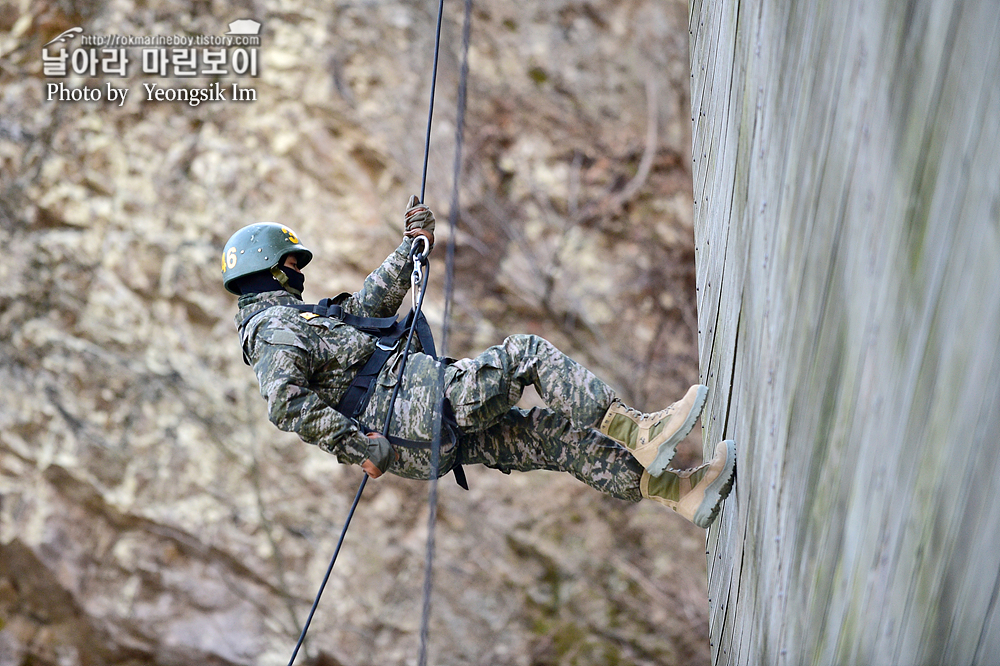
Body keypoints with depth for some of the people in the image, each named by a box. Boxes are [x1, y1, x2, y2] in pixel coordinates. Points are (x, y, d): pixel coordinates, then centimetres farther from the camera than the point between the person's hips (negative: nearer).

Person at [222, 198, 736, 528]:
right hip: (414, 407, -10)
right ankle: (641, 436, -16)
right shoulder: (275, 326, -3)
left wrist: (413, 245, 17)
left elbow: (372, 302, 29)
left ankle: (680, 492, -4)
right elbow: (286, 404, -20)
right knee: (526, 352, -10)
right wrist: (361, 447, -22)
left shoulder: (294, 319, 29)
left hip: (431, 439, 10)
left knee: (555, 432, 1)